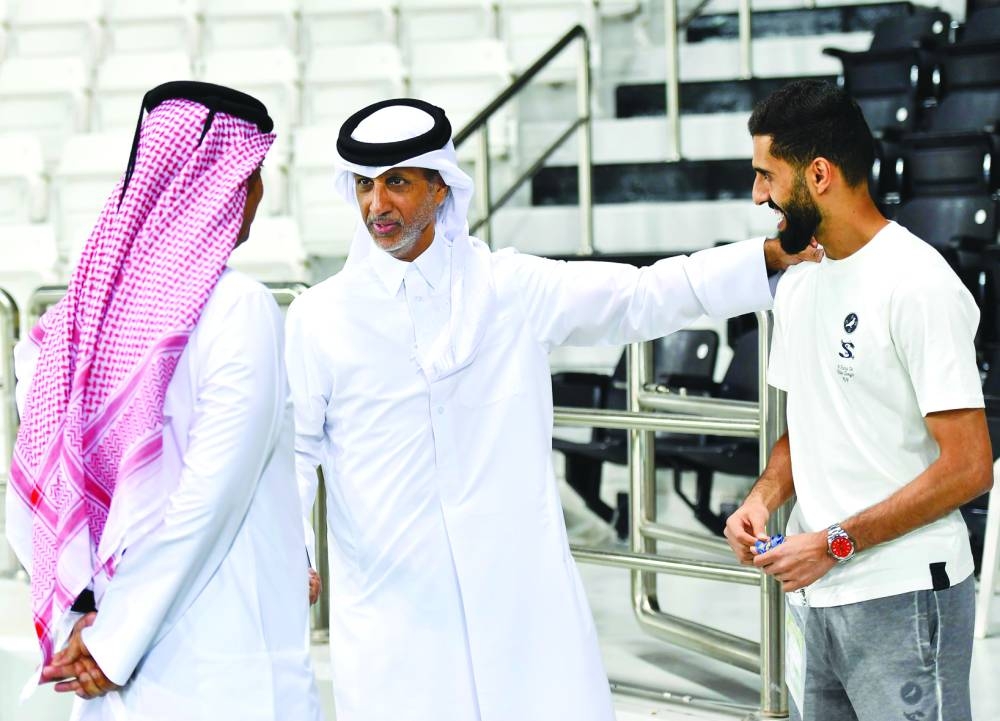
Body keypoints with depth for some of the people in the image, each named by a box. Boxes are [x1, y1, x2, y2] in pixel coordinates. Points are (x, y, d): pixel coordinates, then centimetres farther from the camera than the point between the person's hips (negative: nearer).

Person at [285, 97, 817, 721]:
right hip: (390, 613, -1)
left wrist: (777, 254, 5)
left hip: (522, 599, 1)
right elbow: (296, 450, 7)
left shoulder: (513, 289, 6)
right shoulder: (319, 318, 5)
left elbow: (645, 297, 10)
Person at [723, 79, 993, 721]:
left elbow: (967, 468, -17)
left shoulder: (917, 284, -14)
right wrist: (765, 496, 0)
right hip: (813, 590, 8)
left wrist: (834, 543, -17)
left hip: (900, 599, -8)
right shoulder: (799, 283, 12)